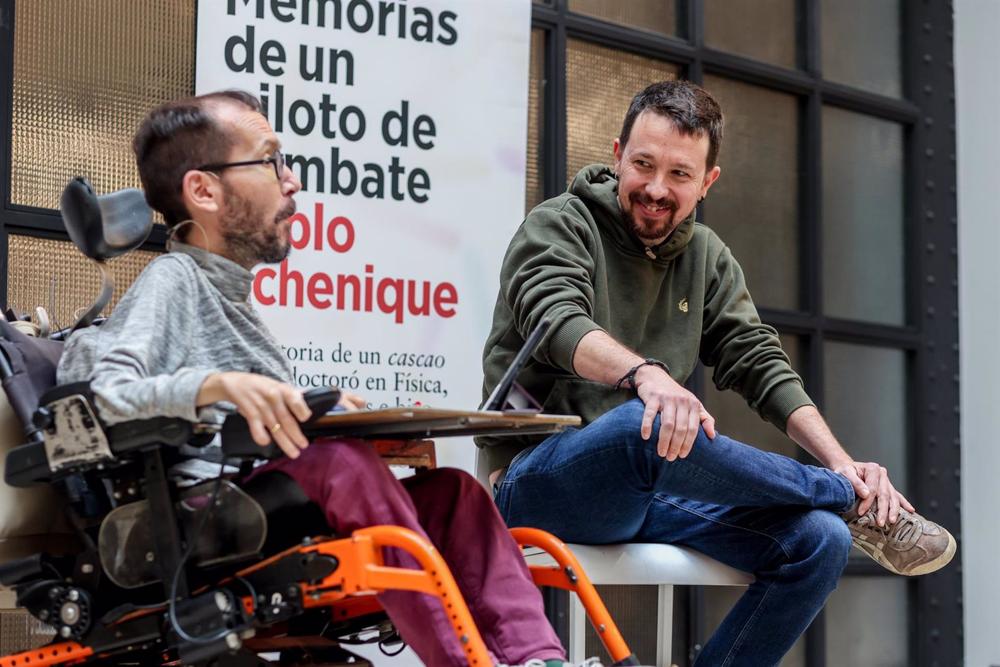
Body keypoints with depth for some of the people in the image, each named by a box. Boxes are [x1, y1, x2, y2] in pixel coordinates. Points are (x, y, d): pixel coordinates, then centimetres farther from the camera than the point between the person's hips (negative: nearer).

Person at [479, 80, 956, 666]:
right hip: (539, 483, -5)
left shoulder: (708, 259, 15)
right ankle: (857, 504, -17)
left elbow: (759, 364, 7)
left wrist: (842, 461, -9)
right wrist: (646, 374, -44)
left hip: (649, 490, 6)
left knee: (820, 544, -16)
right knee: (648, 424, -38)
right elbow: (558, 320, -23)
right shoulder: (561, 226, -2)